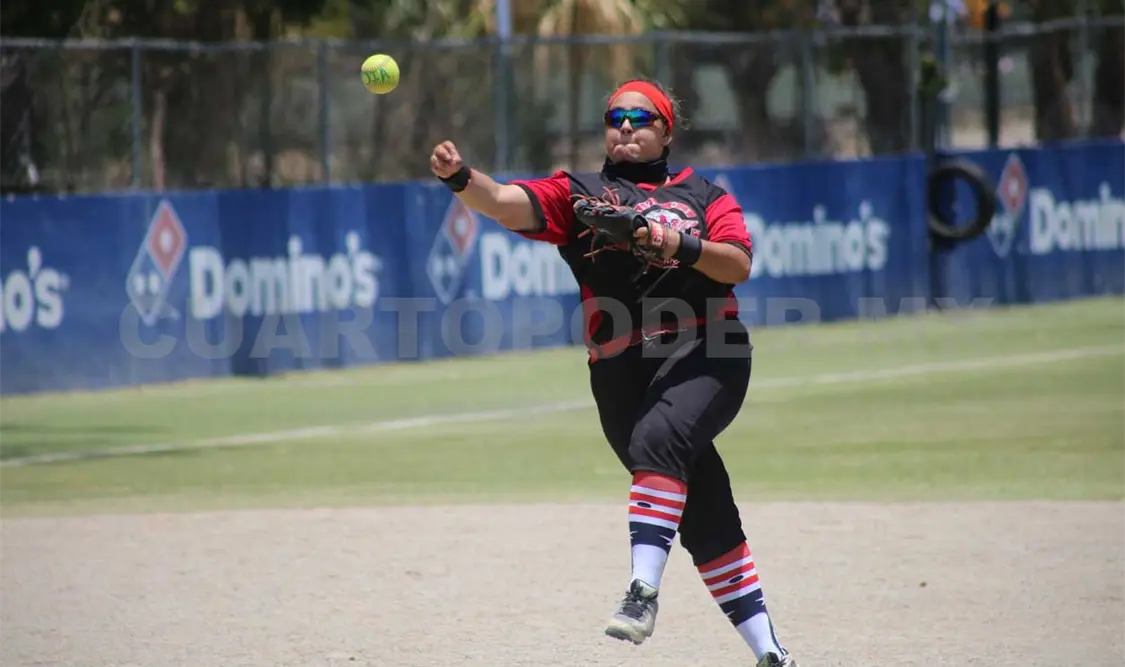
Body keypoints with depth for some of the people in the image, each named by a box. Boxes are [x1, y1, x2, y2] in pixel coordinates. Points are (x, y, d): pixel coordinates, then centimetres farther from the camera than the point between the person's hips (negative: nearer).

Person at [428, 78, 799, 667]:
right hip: (622, 370, 2)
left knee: (659, 437, -33)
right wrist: (460, 177, -25)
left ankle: (643, 591, -40)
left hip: (705, 354, -2)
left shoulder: (703, 194, 14)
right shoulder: (578, 194, 13)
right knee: (703, 515, 3)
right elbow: (504, 203, -5)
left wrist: (677, 246, -18)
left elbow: (739, 265, -1)